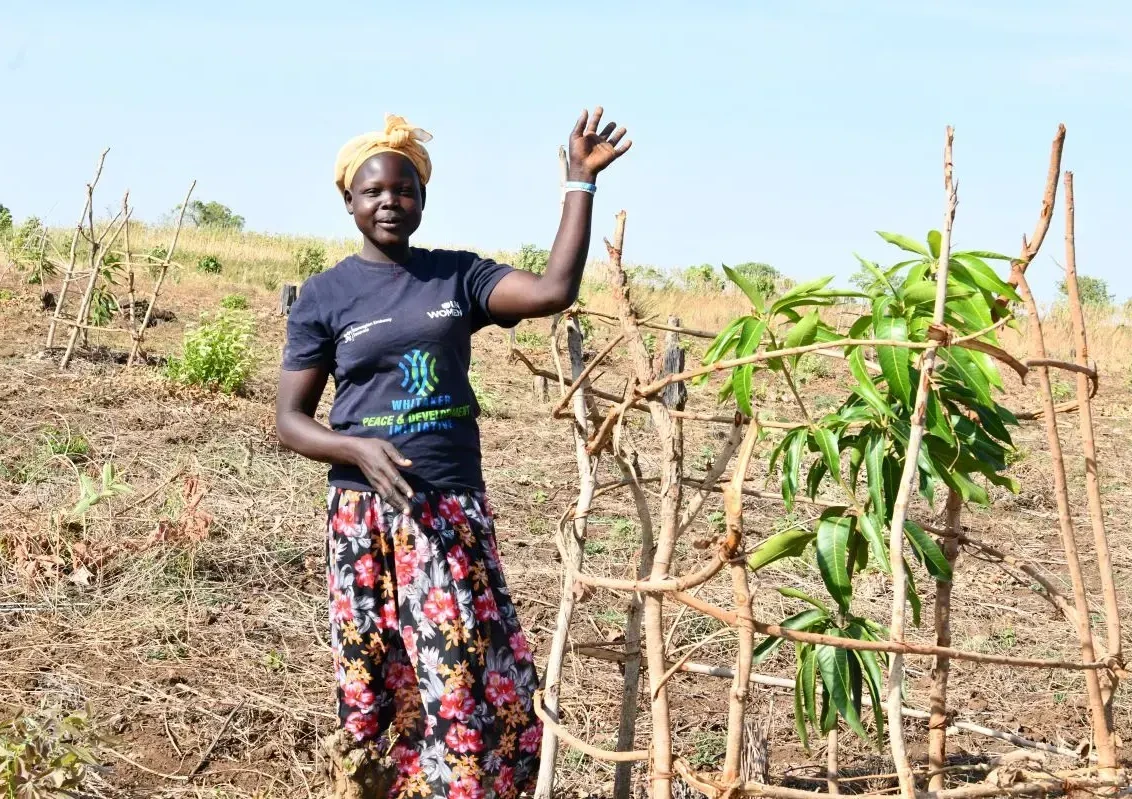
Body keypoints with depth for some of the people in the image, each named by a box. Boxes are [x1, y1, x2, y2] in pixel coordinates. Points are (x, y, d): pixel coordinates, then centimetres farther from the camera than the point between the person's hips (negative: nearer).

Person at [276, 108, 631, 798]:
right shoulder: (325, 295, 2)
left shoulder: (458, 275, 7)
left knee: (476, 682, 0)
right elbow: (290, 420, 1)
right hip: (368, 516, -1)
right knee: (379, 691, 6)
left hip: (455, 511, 2)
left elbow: (554, 291, -9)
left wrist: (581, 181, -10)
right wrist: (359, 450, -18)